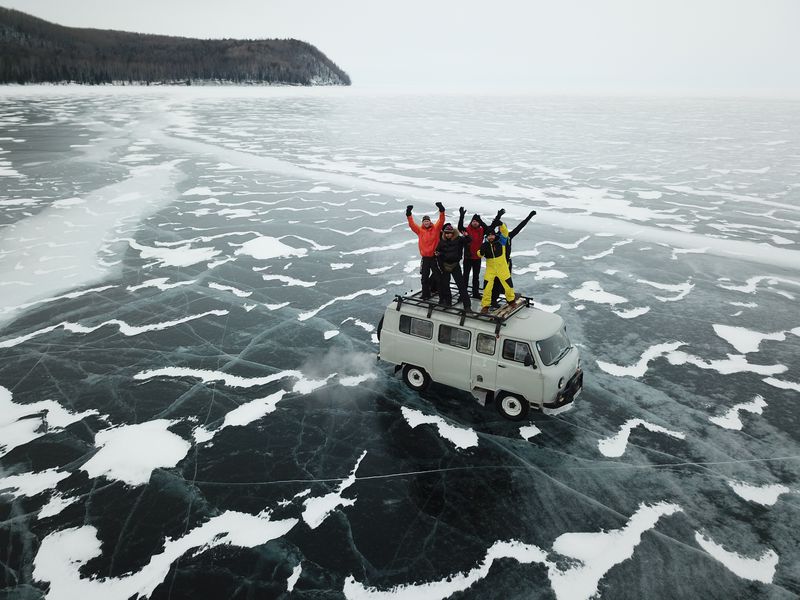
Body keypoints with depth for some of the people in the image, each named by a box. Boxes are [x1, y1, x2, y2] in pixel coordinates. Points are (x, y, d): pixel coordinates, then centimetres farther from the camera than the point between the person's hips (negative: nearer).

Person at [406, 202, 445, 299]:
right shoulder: (420, 230, 3)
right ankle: (425, 294, 22)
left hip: (434, 256, -2)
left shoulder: (435, 228, -1)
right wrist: (409, 215, -13)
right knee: (424, 277, 10)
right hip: (425, 257, 2)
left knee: (437, 275, 2)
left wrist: (441, 211, -24)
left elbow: (441, 221, -11)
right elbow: (412, 224, -3)